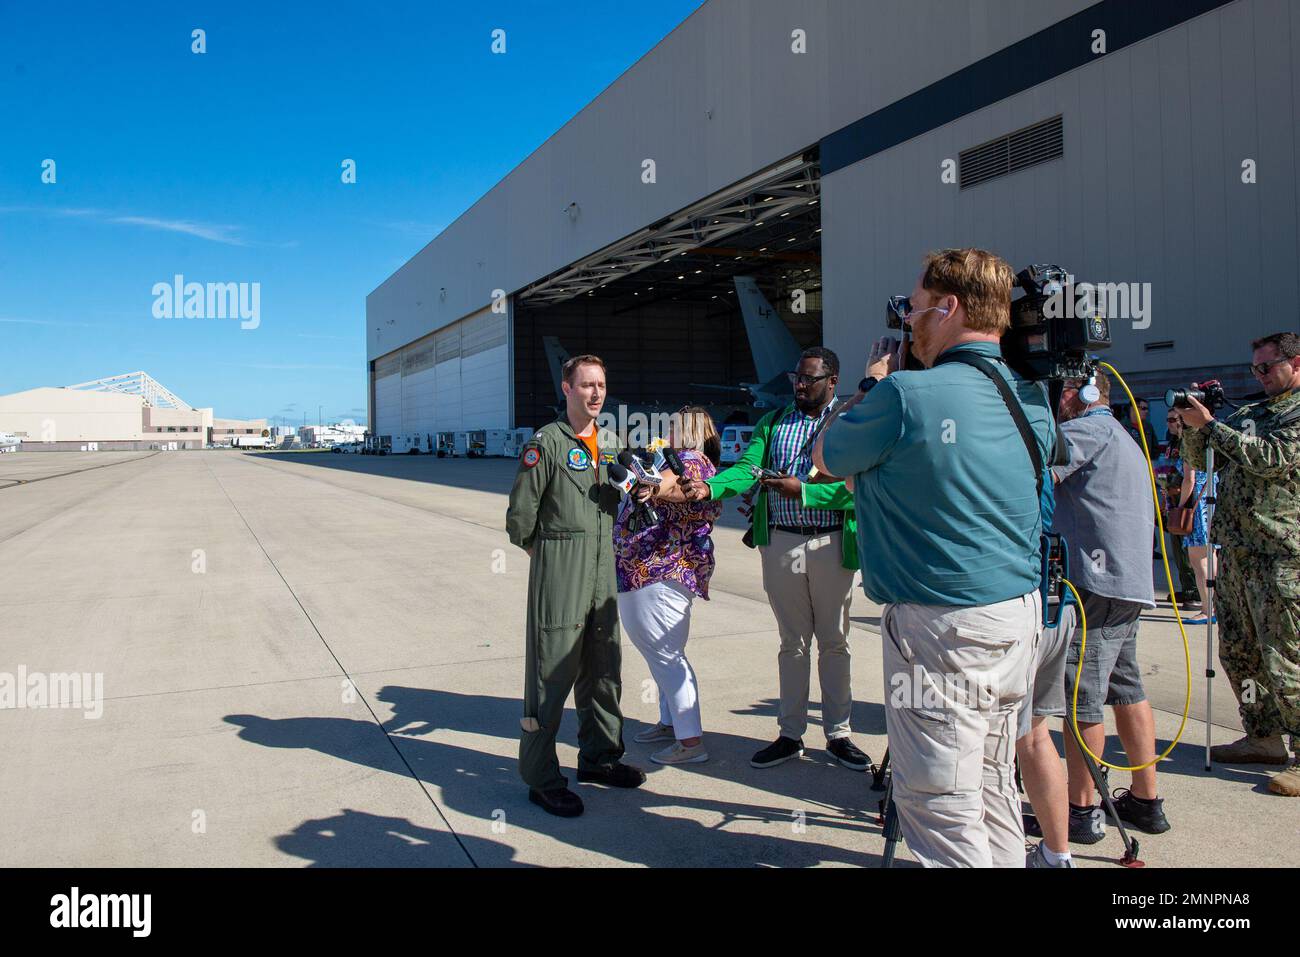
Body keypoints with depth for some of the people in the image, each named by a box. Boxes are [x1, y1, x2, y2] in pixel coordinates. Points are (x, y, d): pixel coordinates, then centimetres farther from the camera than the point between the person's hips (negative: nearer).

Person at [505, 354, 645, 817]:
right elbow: (520, 514, -9)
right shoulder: (547, 442, -10)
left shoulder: (610, 442, 12)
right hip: (558, 572, -7)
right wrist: (545, 551, 1)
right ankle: (542, 779, 9)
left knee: (602, 670, 15)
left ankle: (598, 757, 31)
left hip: (603, 572, 7)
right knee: (551, 671, -2)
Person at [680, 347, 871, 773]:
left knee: (834, 641, 9)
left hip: (832, 543, -2)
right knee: (792, 642, 11)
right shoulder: (774, 422, 9)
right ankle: (790, 734, 21)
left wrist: (801, 491, -24)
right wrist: (710, 487, -24)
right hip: (781, 542, 2)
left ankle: (838, 734, 22)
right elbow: (747, 467, -5)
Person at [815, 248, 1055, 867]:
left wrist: (869, 386, 11)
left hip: (942, 624, -8)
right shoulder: (1031, 400, 7)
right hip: (1019, 610, 9)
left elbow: (826, 460, -1)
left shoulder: (906, 393, -16)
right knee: (992, 784, 20)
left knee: (940, 805, 1)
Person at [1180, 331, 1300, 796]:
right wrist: (1193, 423, 3)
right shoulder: (1249, 413, 19)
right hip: (1235, 550, 8)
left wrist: (1210, 424, -14)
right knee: (1237, 652, 12)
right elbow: (1199, 460, 20)